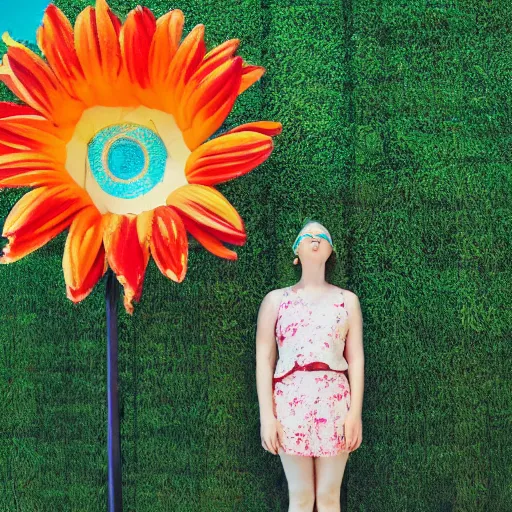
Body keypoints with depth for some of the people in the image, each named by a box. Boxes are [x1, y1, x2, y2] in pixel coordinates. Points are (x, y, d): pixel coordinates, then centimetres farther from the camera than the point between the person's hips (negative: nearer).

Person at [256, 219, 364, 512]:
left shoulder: (347, 299, 11)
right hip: (290, 402, 0)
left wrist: (356, 412, -3)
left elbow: (356, 359, 6)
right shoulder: (275, 299, 8)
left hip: (335, 402, 1)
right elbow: (264, 360, 4)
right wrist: (266, 415, -5)